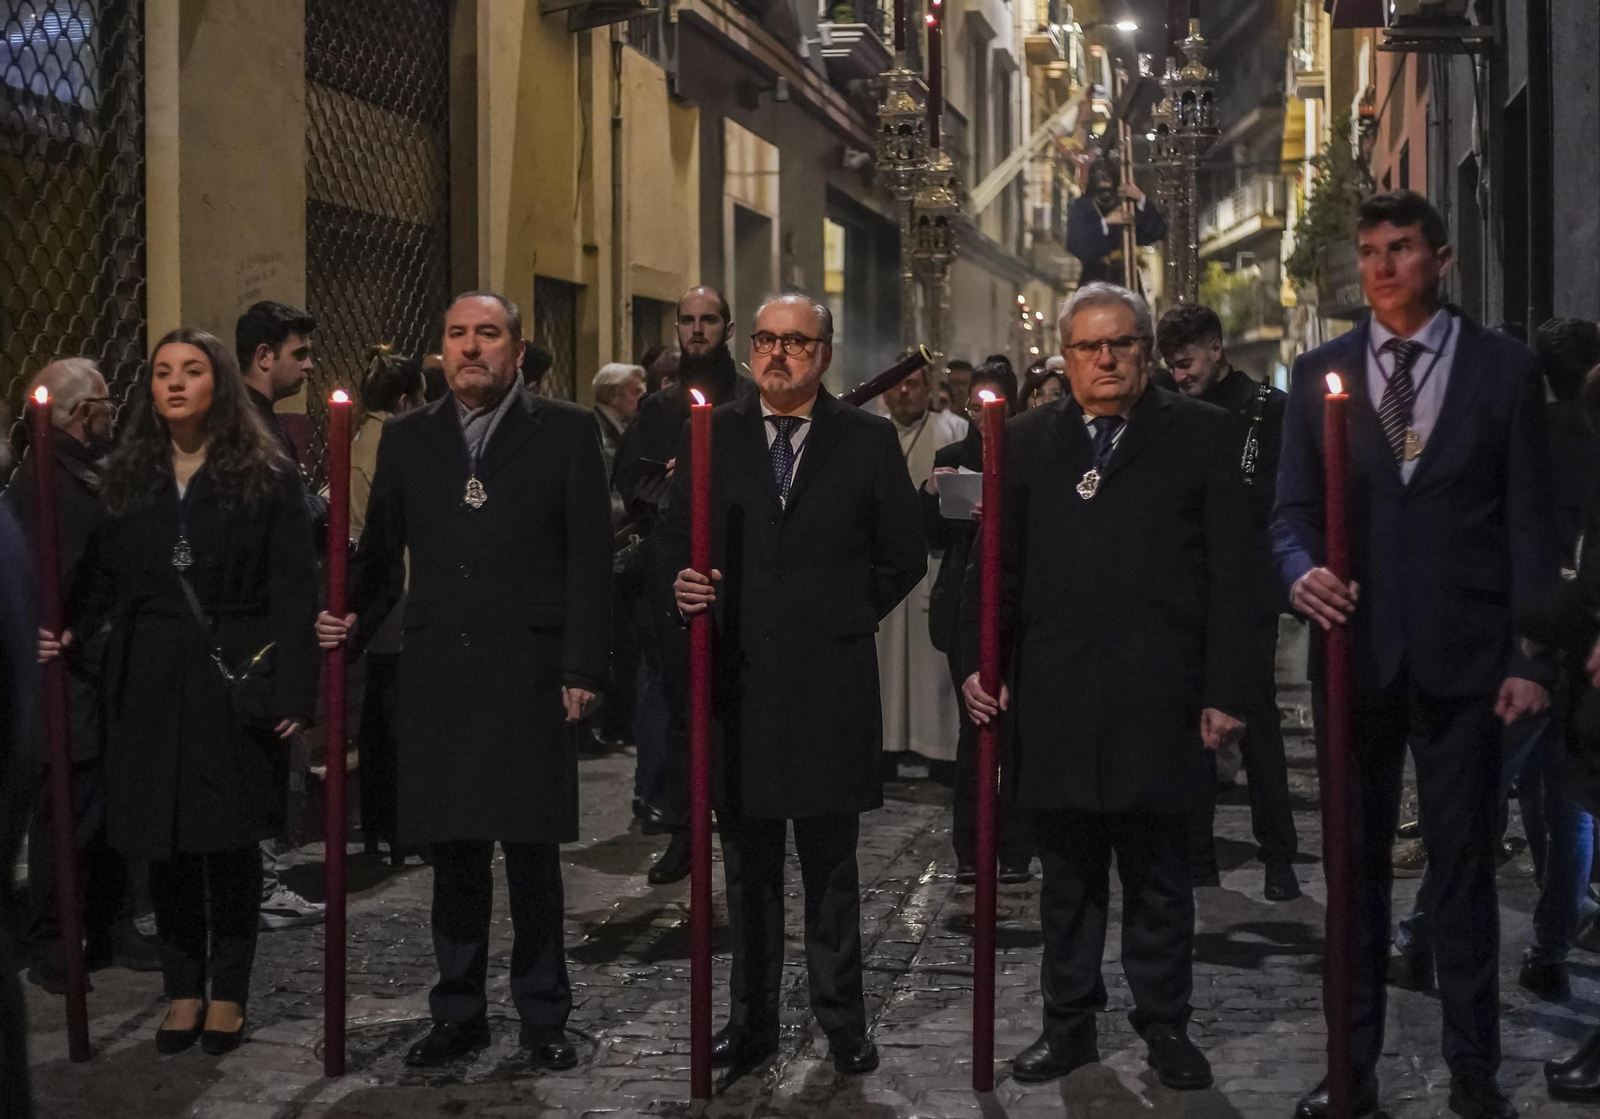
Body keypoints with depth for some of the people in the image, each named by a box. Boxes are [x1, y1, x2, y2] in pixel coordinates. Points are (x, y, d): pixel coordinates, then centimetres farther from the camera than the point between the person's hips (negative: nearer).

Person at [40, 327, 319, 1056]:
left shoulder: (266, 475, -3)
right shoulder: (126, 477, 8)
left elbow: (293, 588, -7)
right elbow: (101, 579, 7)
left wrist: (292, 690, -13)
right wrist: (67, 632, -12)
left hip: (236, 678, -3)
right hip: (150, 681, 3)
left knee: (231, 836, 4)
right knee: (164, 839, 6)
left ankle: (229, 992, 17)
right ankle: (183, 989, 18)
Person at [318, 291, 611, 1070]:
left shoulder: (565, 430, 2)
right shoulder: (406, 439, 12)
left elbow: (590, 557, -2)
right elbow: (381, 552, 13)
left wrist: (581, 669, -7)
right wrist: (353, 619, -5)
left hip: (529, 675, -2)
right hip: (437, 676, 3)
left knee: (532, 852, 5)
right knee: (454, 852, 8)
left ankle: (543, 1015, 17)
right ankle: (459, 1012, 20)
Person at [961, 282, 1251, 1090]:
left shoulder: (1201, 436, 3)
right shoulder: (1027, 441, 10)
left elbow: (1230, 571, -1)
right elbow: (996, 563, 10)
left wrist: (1224, 690, -6)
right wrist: (979, 661, 0)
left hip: (1156, 699, -2)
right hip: (1054, 700, 2)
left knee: (1158, 874, 8)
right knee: (1067, 872, 11)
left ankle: (1165, 1024, 20)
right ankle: (1068, 1020, 22)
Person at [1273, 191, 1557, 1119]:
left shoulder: (1505, 369, 2)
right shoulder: (1320, 373, 7)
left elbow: (1530, 523, 1)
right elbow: (1294, 510, 7)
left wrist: (1531, 658, -6)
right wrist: (1304, 571, -16)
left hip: (1463, 659, -2)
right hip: (1357, 651, 2)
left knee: (1464, 869, 6)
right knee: (1356, 868, 9)